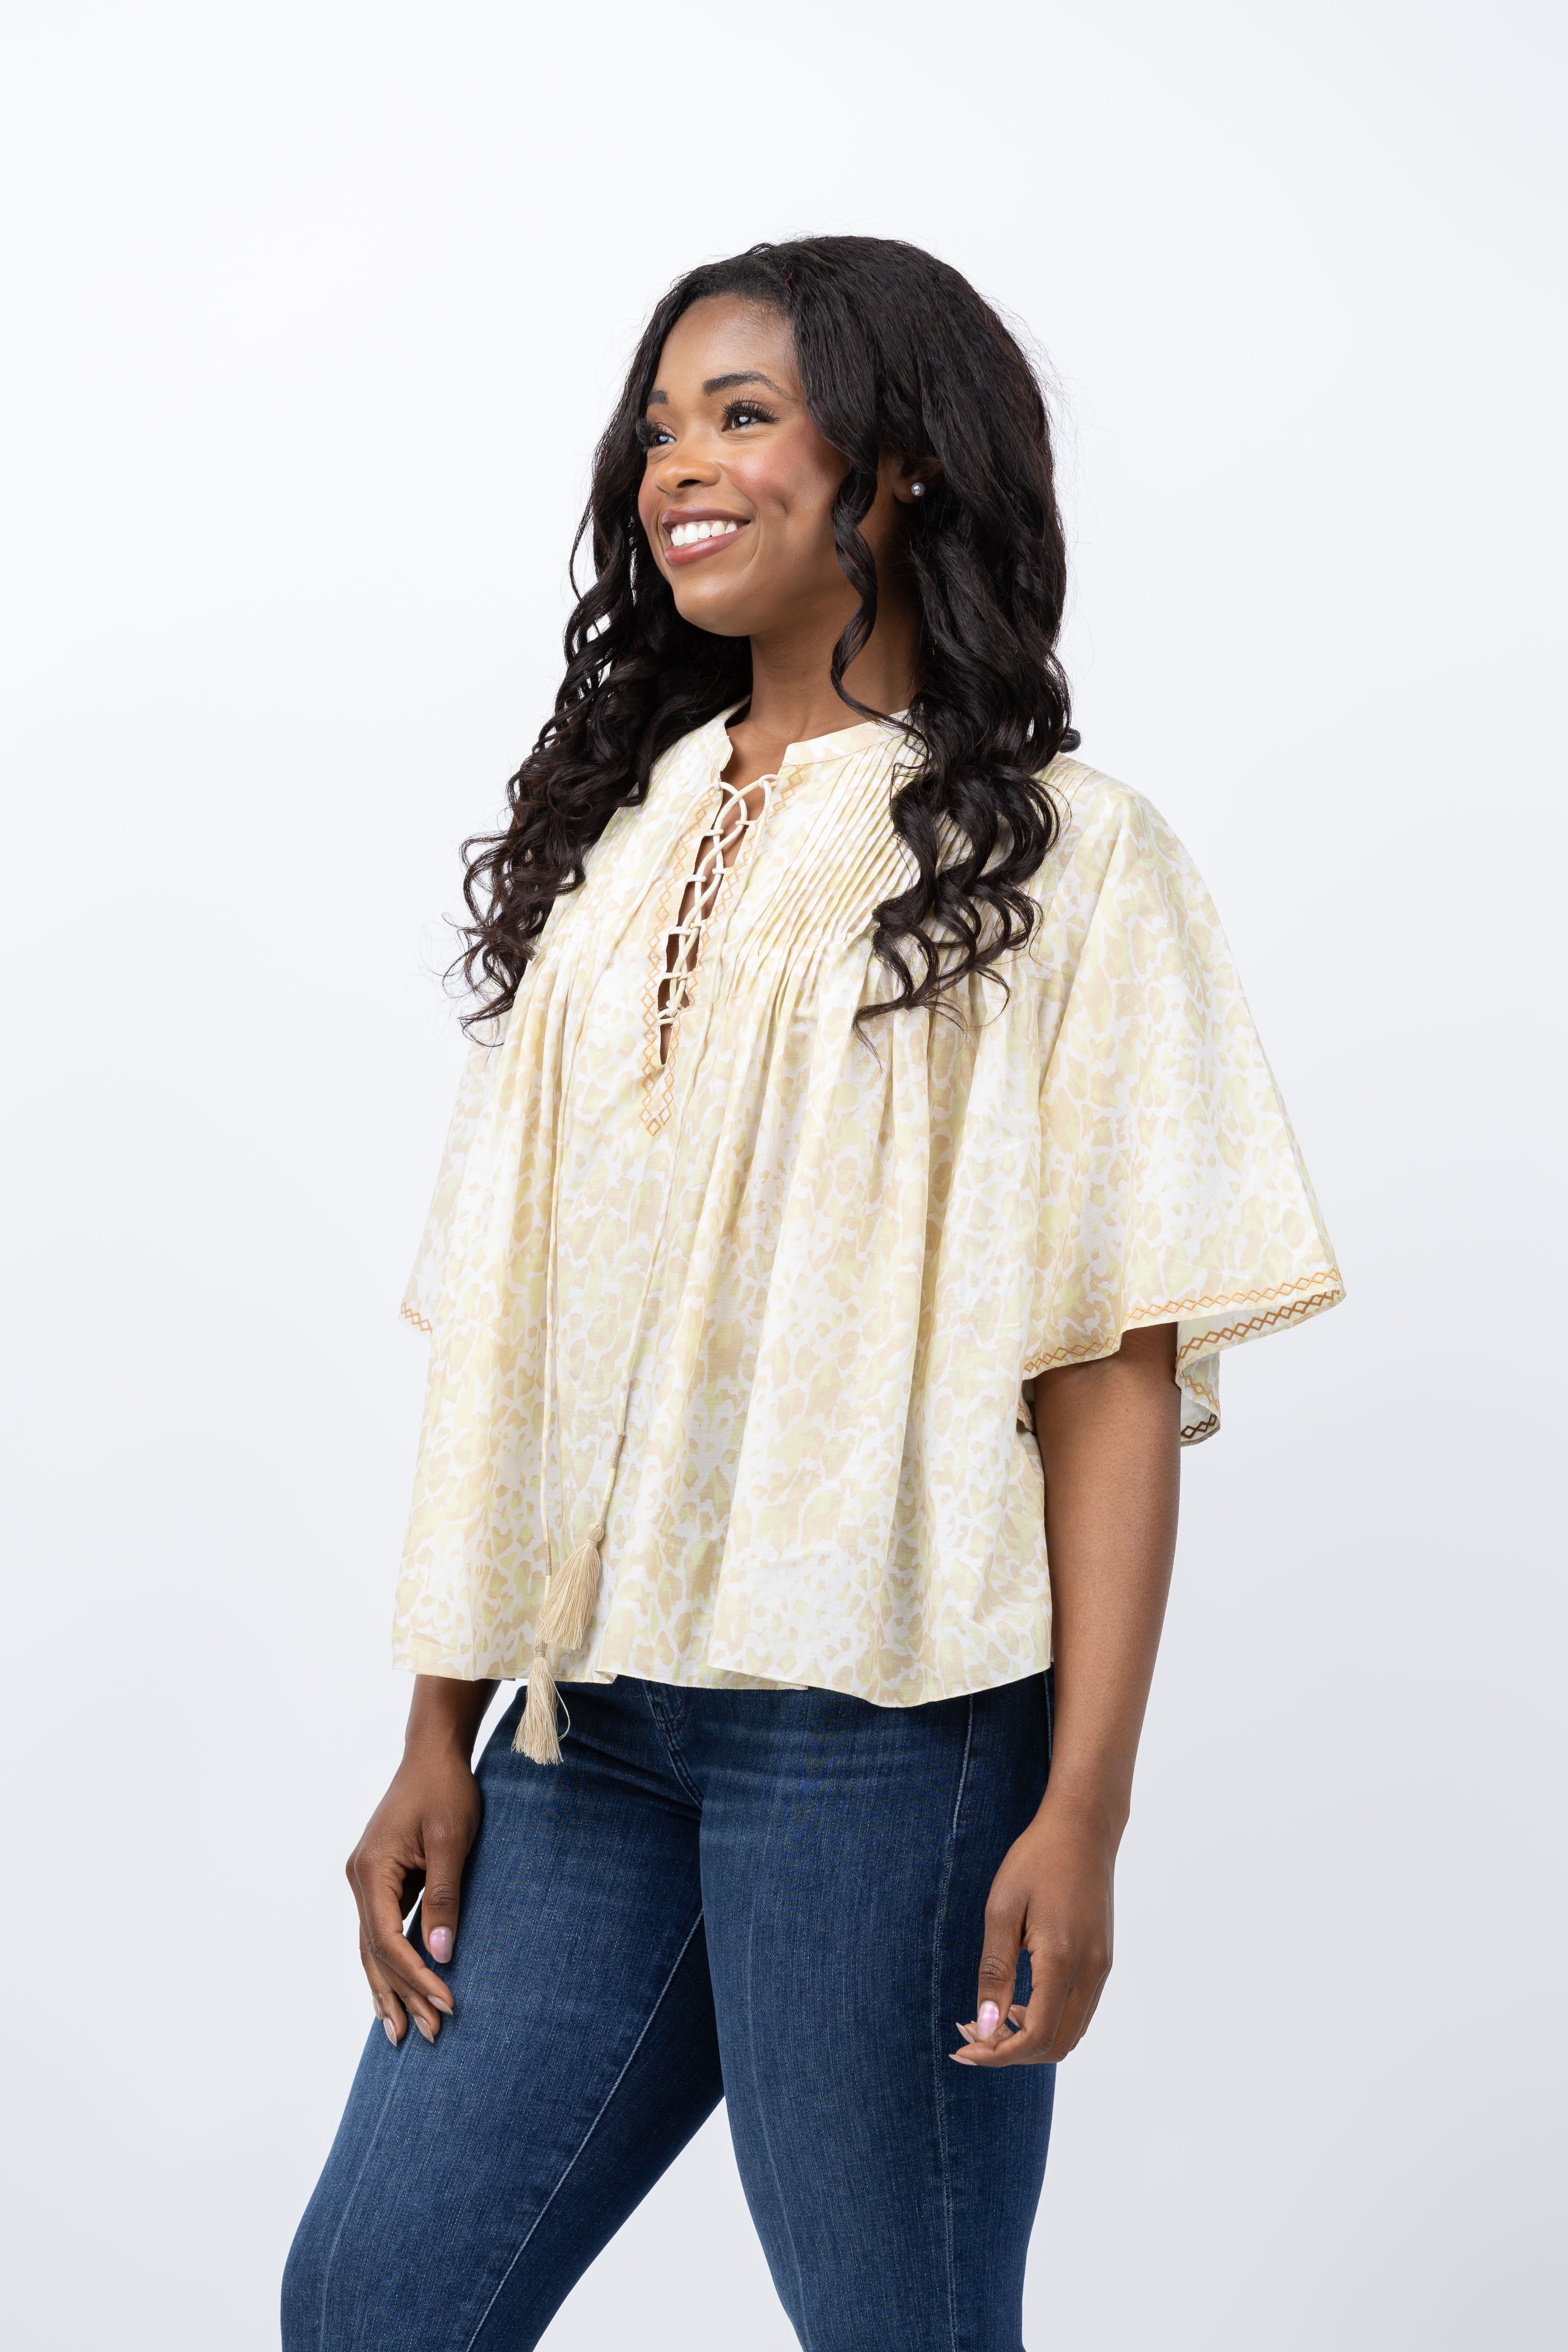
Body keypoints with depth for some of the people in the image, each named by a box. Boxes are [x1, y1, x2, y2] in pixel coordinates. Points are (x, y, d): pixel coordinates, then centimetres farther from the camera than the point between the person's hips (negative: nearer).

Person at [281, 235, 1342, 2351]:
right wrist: (442, 1737, 8)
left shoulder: (1056, 859, -1)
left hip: (885, 1720, -5)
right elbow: (509, 1332, 12)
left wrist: (1083, 1813, -13)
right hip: (592, 1713, 5)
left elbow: (1117, 1369, -7)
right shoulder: (615, 836, 15)